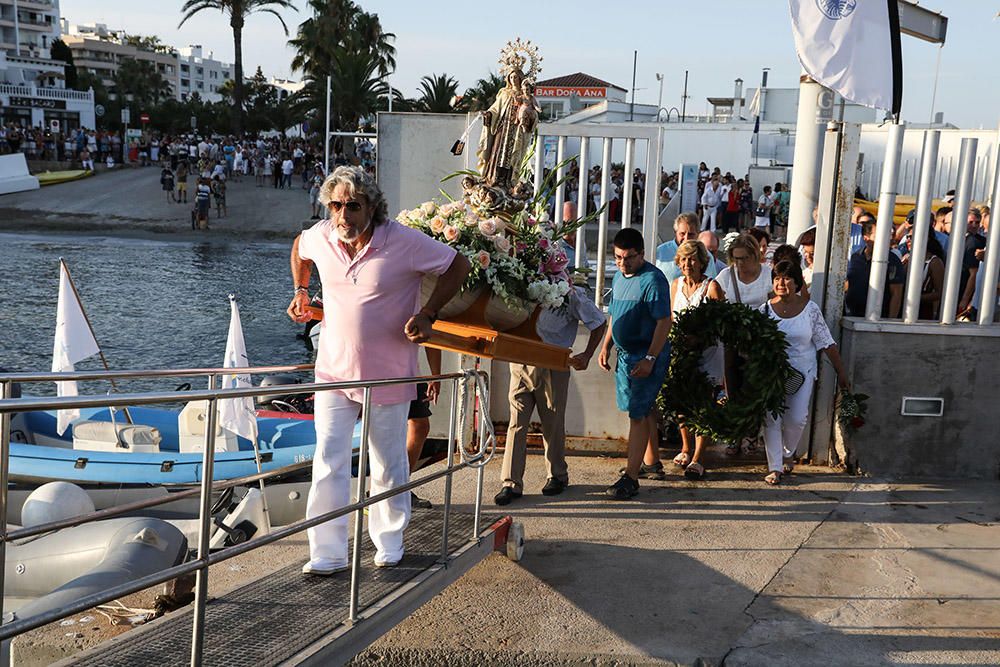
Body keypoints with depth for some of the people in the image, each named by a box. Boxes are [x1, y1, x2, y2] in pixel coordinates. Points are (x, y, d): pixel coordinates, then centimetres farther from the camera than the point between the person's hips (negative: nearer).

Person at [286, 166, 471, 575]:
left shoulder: (404, 242, -16)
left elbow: (459, 266, -4)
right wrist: (301, 290, 12)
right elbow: (299, 249, 24)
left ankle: (389, 546, 30)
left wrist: (427, 315, -11)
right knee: (329, 463, -4)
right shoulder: (320, 237, -3)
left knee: (389, 466, 11)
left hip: (388, 376, -2)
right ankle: (328, 554, 4)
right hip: (334, 372, 3)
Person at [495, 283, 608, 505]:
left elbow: (599, 323, 4)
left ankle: (557, 475, 28)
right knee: (517, 423, -1)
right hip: (520, 364, 3)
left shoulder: (571, 295, -4)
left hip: (553, 368, -2)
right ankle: (511, 483, 2)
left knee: (553, 424, 9)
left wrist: (587, 355, -4)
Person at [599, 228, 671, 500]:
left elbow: (664, 322, -18)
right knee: (644, 409, 17)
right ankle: (651, 460, 31)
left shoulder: (653, 279, -15)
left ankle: (631, 477, -5)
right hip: (625, 354, 8)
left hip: (647, 355, -8)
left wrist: (650, 359, -22)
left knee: (638, 413, -7)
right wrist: (606, 347, 13)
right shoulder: (619, 277, 11)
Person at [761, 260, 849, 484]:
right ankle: (774, 468, 4)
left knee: (796, 419, -6)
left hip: (802, 372, 0)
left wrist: (840, 371, 2)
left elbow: (827, 343, 1)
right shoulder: (765, 310, -1)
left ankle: (786, 454, 22)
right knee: (771, 418, -5)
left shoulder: (810, 309, -3)